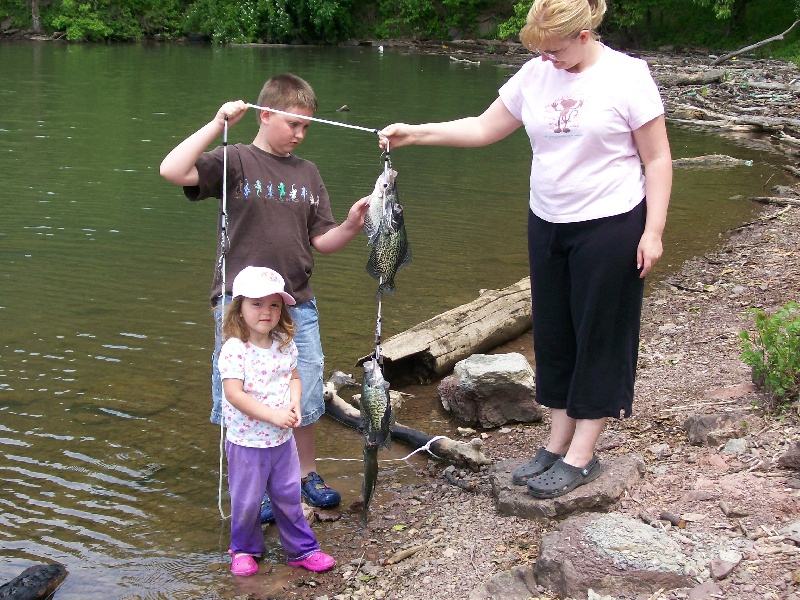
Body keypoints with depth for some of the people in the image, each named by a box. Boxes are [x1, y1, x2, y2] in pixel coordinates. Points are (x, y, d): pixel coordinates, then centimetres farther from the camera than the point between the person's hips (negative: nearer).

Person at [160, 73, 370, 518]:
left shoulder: (308, 173, 11)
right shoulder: (235, 162, -3)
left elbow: (322, 241, 10)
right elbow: (173, 170, -19)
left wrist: (351, 226, -9)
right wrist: (218, 124, -19)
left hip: (299, 306, 4)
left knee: (305, 398, 10)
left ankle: (307, 474, 30)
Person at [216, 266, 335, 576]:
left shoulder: (285, 345, 0)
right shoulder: (234, 350, -19)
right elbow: (234, 394, -23)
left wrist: (295, 403, -8)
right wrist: (273, 415, -26)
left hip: (283, 439, 5)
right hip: (247, 442, -5)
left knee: (289, 497, 15)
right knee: (246, 502, 10)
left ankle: (302, 549, 30)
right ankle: (243, 549, 33)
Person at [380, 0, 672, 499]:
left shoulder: (626, 76, -11)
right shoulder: (536, 75, 3)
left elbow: (658, 159, -9)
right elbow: (484, 128, 9)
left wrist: (653, 231, -14)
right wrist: (415, 134, 0)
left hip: (611, 227, -6)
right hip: (548, 225, 6)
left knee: (599, 339, 2)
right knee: (554, 336, 11)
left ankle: (581, 457, 10)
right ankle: (558, 443, 23)